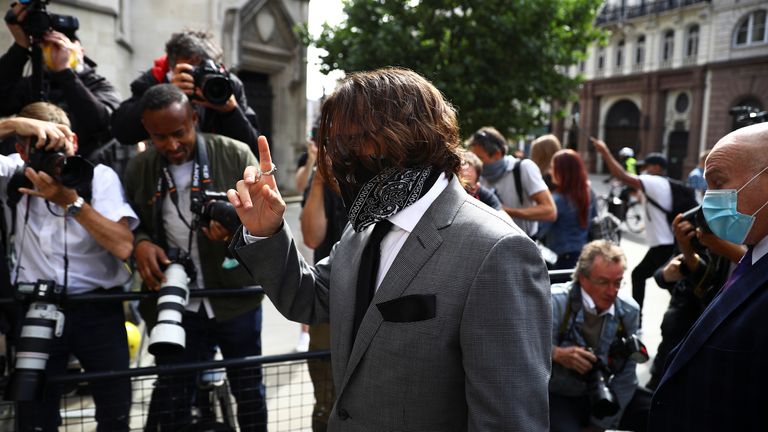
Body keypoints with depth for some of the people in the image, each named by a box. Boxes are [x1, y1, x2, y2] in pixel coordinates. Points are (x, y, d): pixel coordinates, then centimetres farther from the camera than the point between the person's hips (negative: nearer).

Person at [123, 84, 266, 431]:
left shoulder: (236, 155, -8)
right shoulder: (139, 168, 2)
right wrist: (141, 243, -9)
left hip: (235, 300, -1)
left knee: (248, 390, 17)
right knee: (171, 400, 14)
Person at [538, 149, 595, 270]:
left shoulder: (558, 199, -21)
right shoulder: (588, 193, 2)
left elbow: (540, 230, -22)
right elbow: (594, 220, 14)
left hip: (563, 258, -8)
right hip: (585, 254, 8)